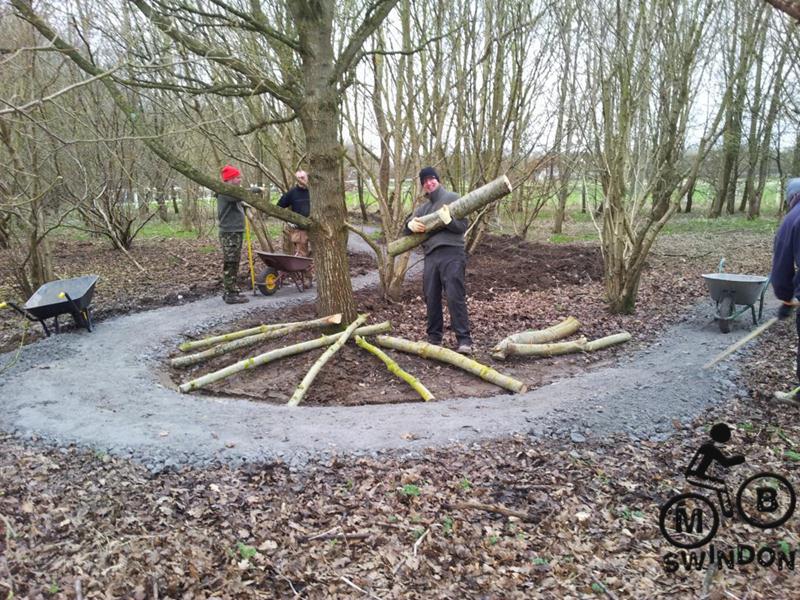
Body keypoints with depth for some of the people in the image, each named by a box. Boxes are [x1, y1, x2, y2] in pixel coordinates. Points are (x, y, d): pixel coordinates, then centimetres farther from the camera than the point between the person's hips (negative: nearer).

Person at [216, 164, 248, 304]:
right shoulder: (225, 192, -13)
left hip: (235, 232, 10)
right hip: (230, 233, -10)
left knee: (233, 264, 14)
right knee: (230, 264, -7)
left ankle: (231, 290, 22)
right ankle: (230, 294, -5)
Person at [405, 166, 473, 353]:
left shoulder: (452, 198, 6)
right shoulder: (422, 208, 23)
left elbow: (463, 226, -1)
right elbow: (407, 227, 16)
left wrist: (448, 220, -21)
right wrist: (411, 225, -8)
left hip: (452, 254, -6)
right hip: (430, 256, 6)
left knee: (455, 297, -12)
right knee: (431, 298, 7)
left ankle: (464, 340, -10)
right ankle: (434, 337, 19)